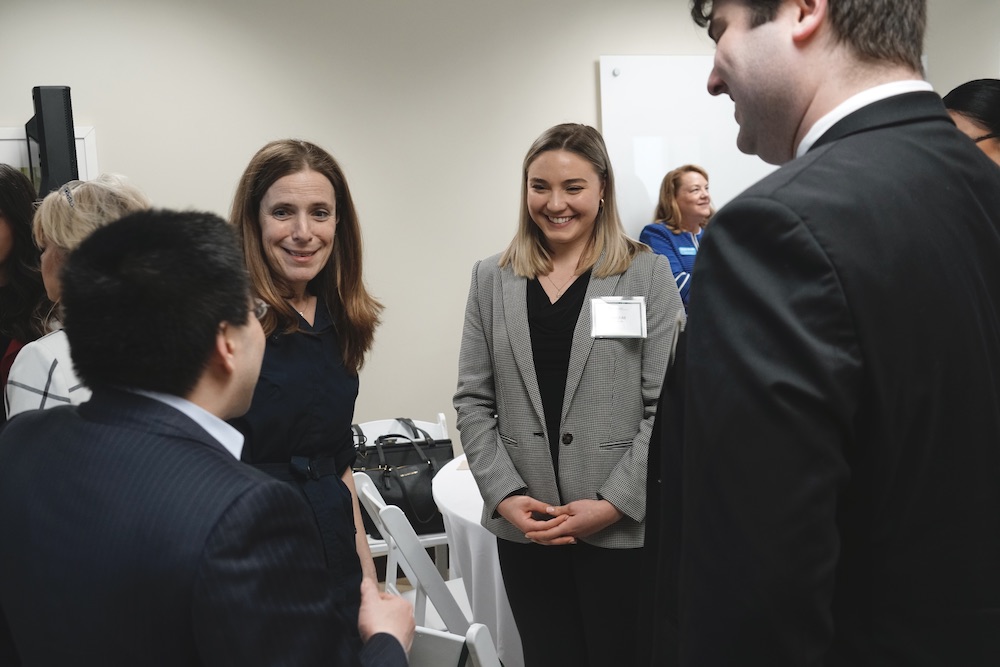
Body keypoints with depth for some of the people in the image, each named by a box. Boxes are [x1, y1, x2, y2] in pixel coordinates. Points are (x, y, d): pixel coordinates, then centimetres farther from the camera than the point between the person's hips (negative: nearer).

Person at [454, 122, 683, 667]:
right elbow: (473, 402, 5)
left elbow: (668, 407, -6)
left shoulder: (649, 274, -2)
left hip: (625, 530, -2)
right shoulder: (491, 279, 6)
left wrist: (614, 504, -13)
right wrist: (505, 496, -7)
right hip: (523, 529, 2)